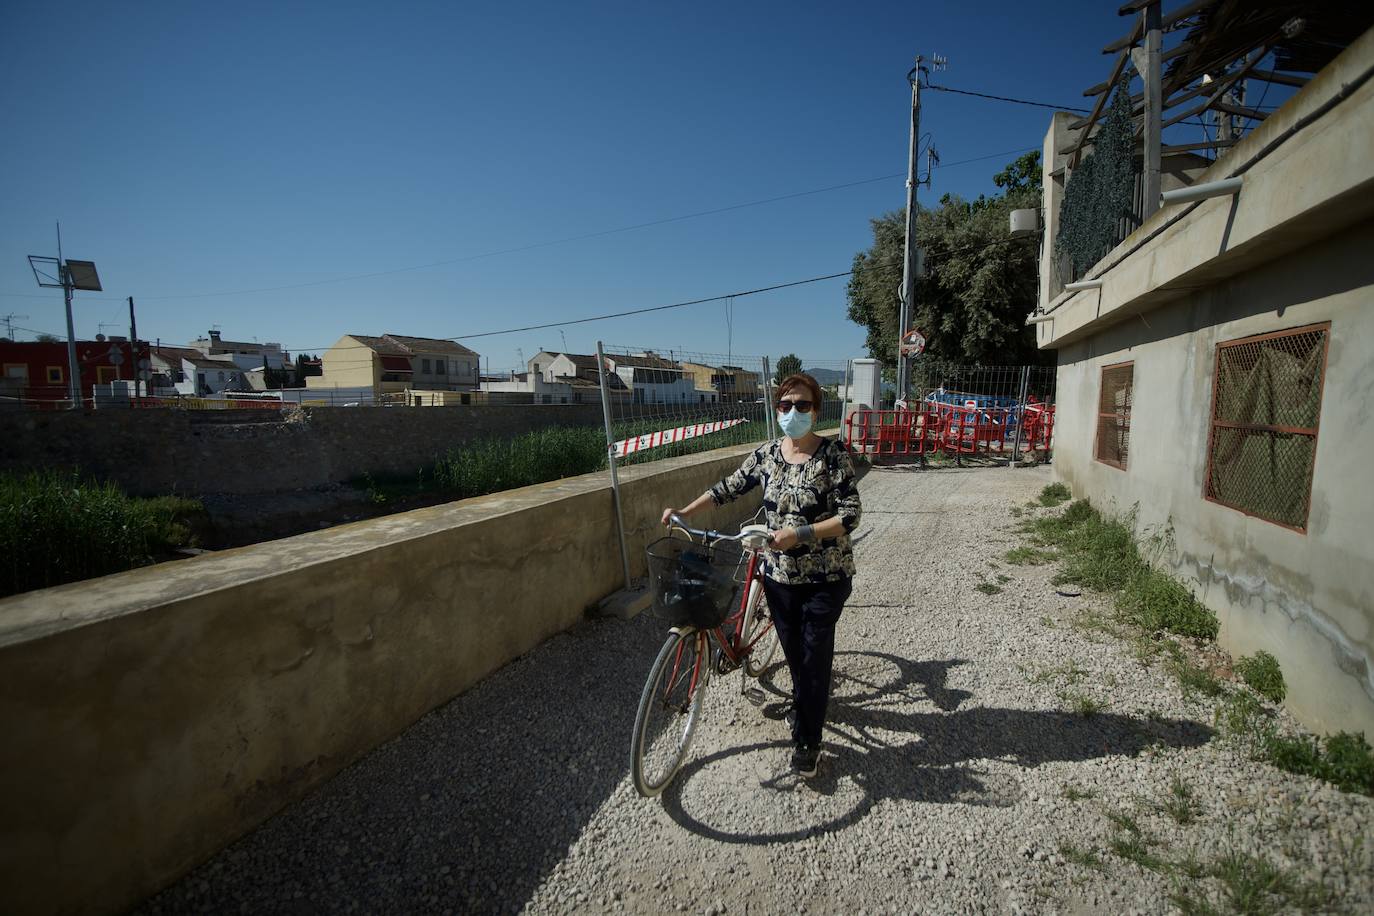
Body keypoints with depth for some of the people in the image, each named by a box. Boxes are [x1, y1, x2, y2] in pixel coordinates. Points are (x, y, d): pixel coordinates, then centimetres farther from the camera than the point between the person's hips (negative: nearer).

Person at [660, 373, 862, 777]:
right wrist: (685, 510, 5)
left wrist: (799, 534, -27)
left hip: (826, 577, -4)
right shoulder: (766, 454, -1)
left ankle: (807, 740, 20)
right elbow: (730, 487, 10)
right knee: (793, 651, 17)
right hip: (780, 575, 4)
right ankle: (805, 705, 44)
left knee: (815, 656, 4)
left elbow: (850, 515, -18)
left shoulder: (833, 454, -14)